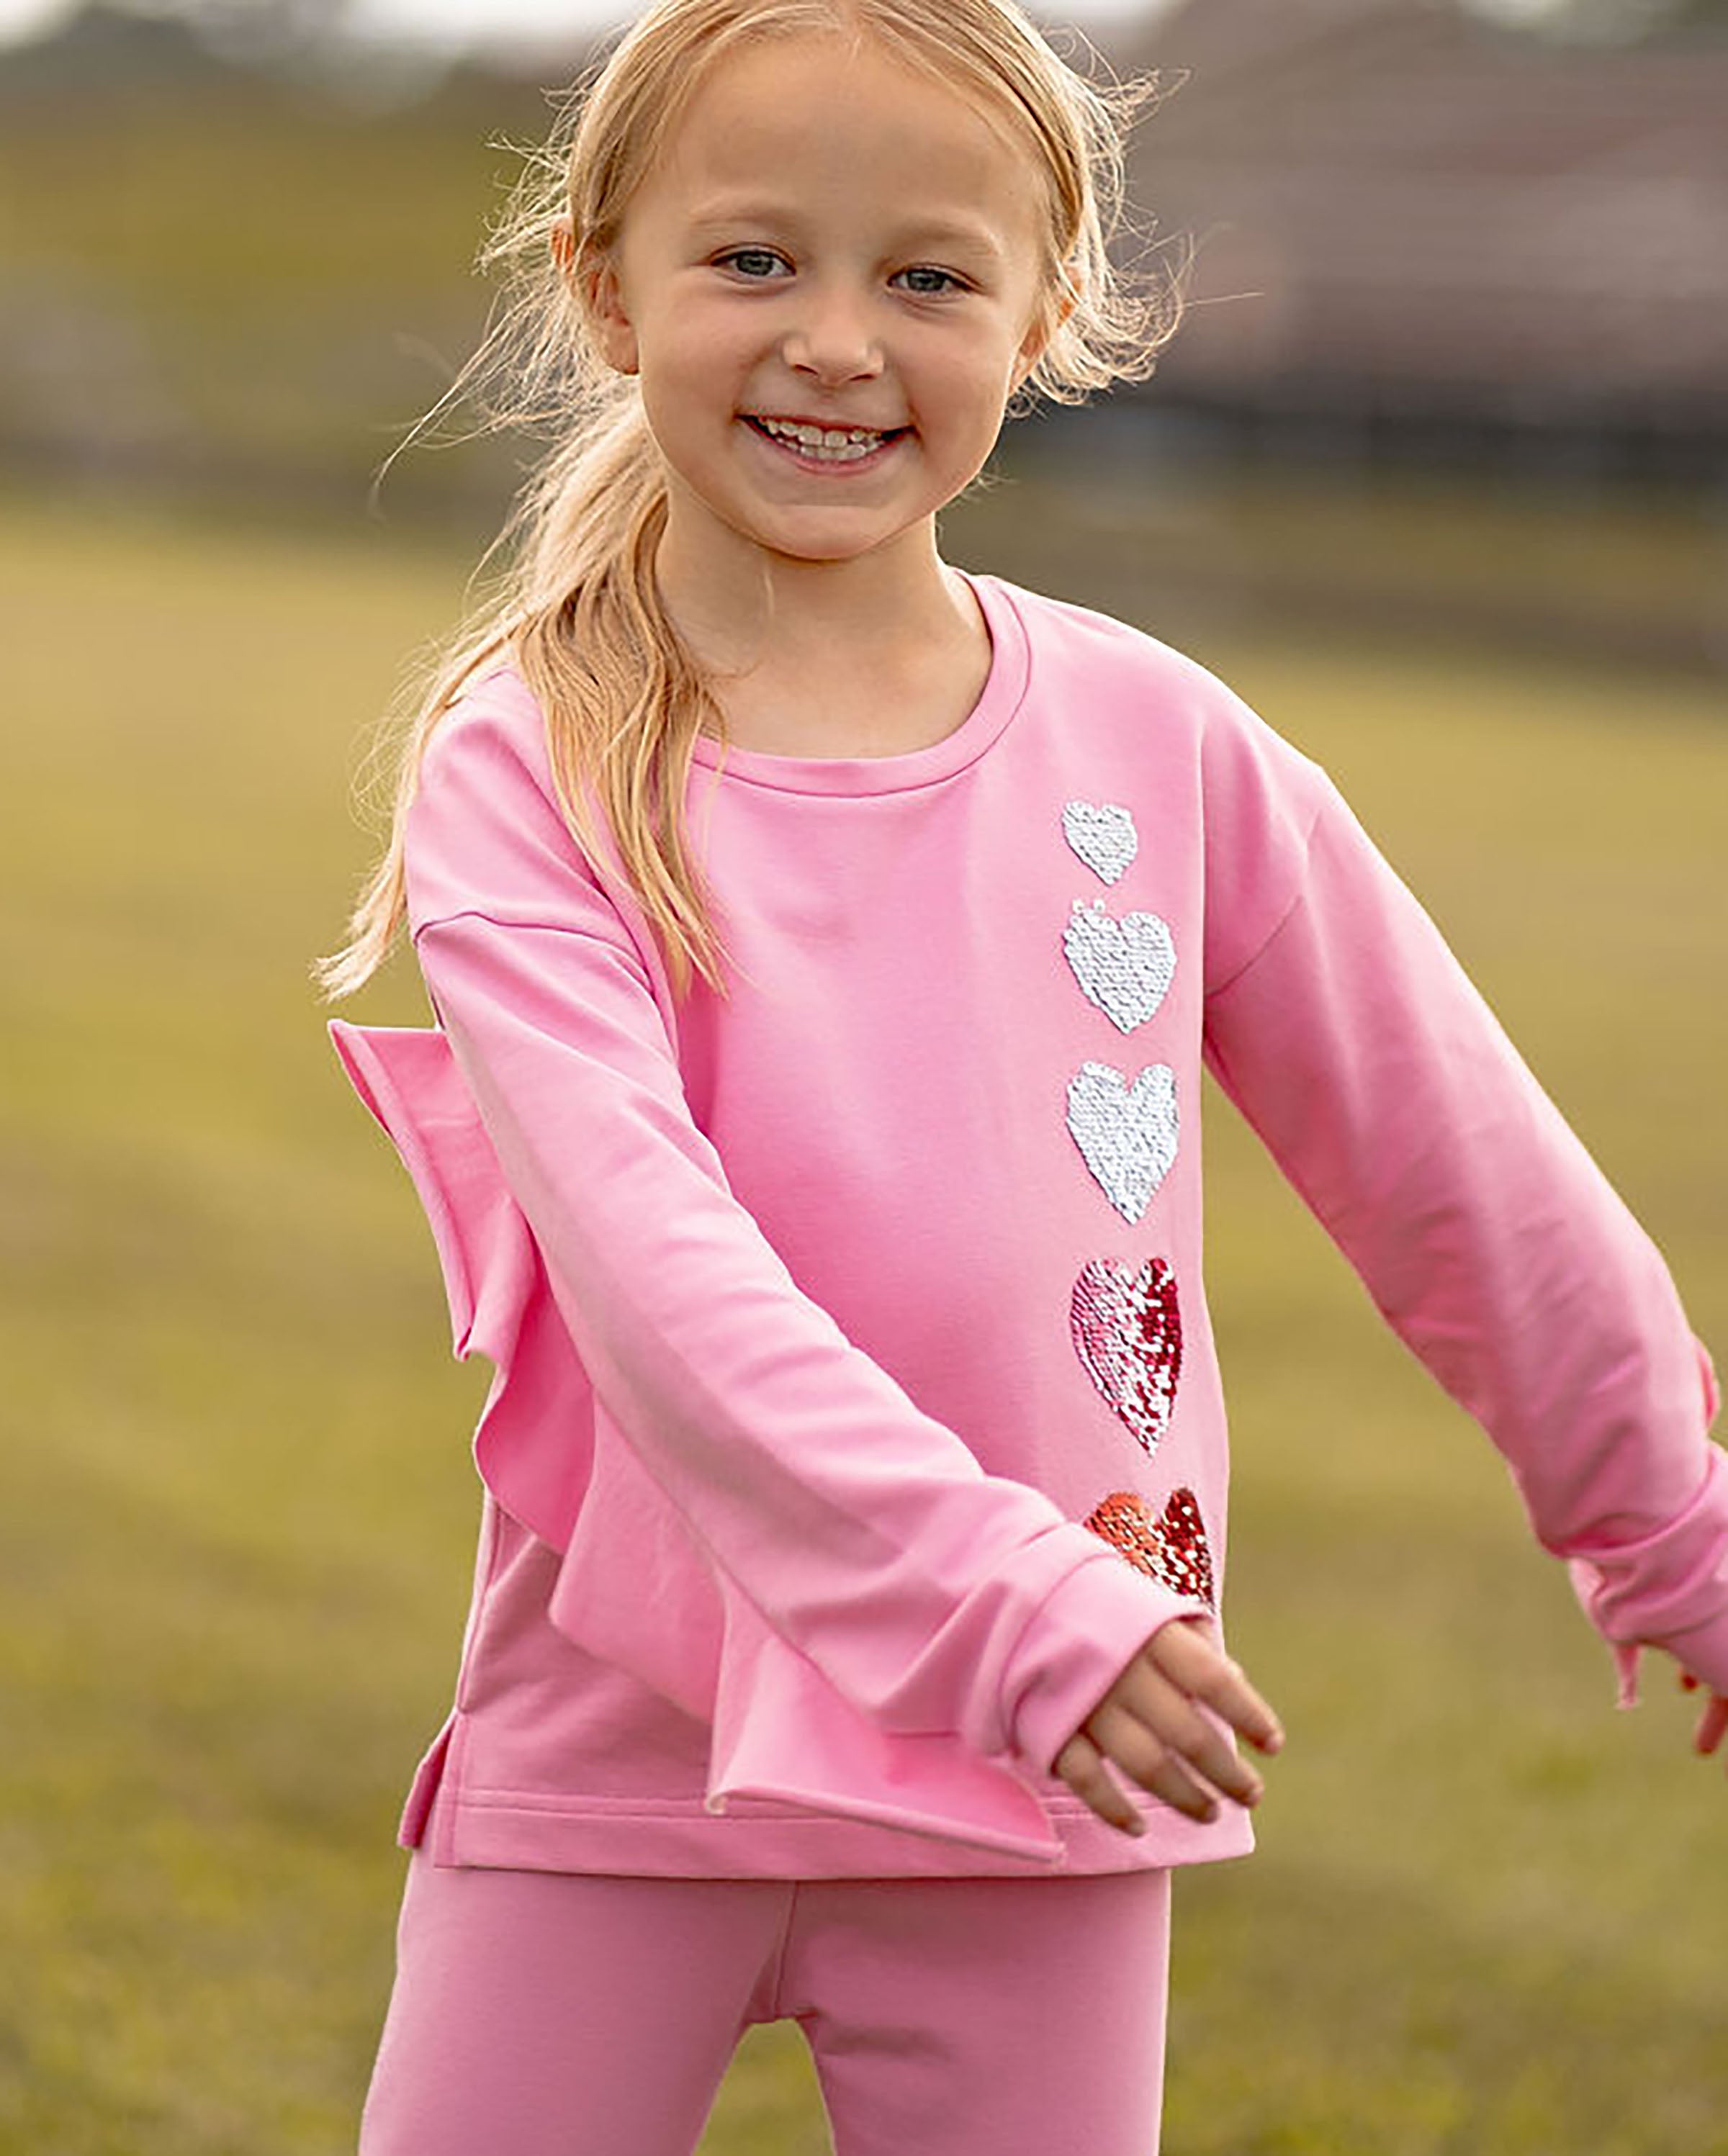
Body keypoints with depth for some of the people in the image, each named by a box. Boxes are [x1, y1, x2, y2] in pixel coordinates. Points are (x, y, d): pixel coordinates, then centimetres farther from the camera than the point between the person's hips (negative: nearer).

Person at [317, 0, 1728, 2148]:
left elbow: (1459, 1173, 10)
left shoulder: (1157, 748, -1)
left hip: (1045, 1803, 2)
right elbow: (649, 1253, -21)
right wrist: (999, 1600, -32)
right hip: (617, 1740, -2)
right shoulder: (526, 780, -8)